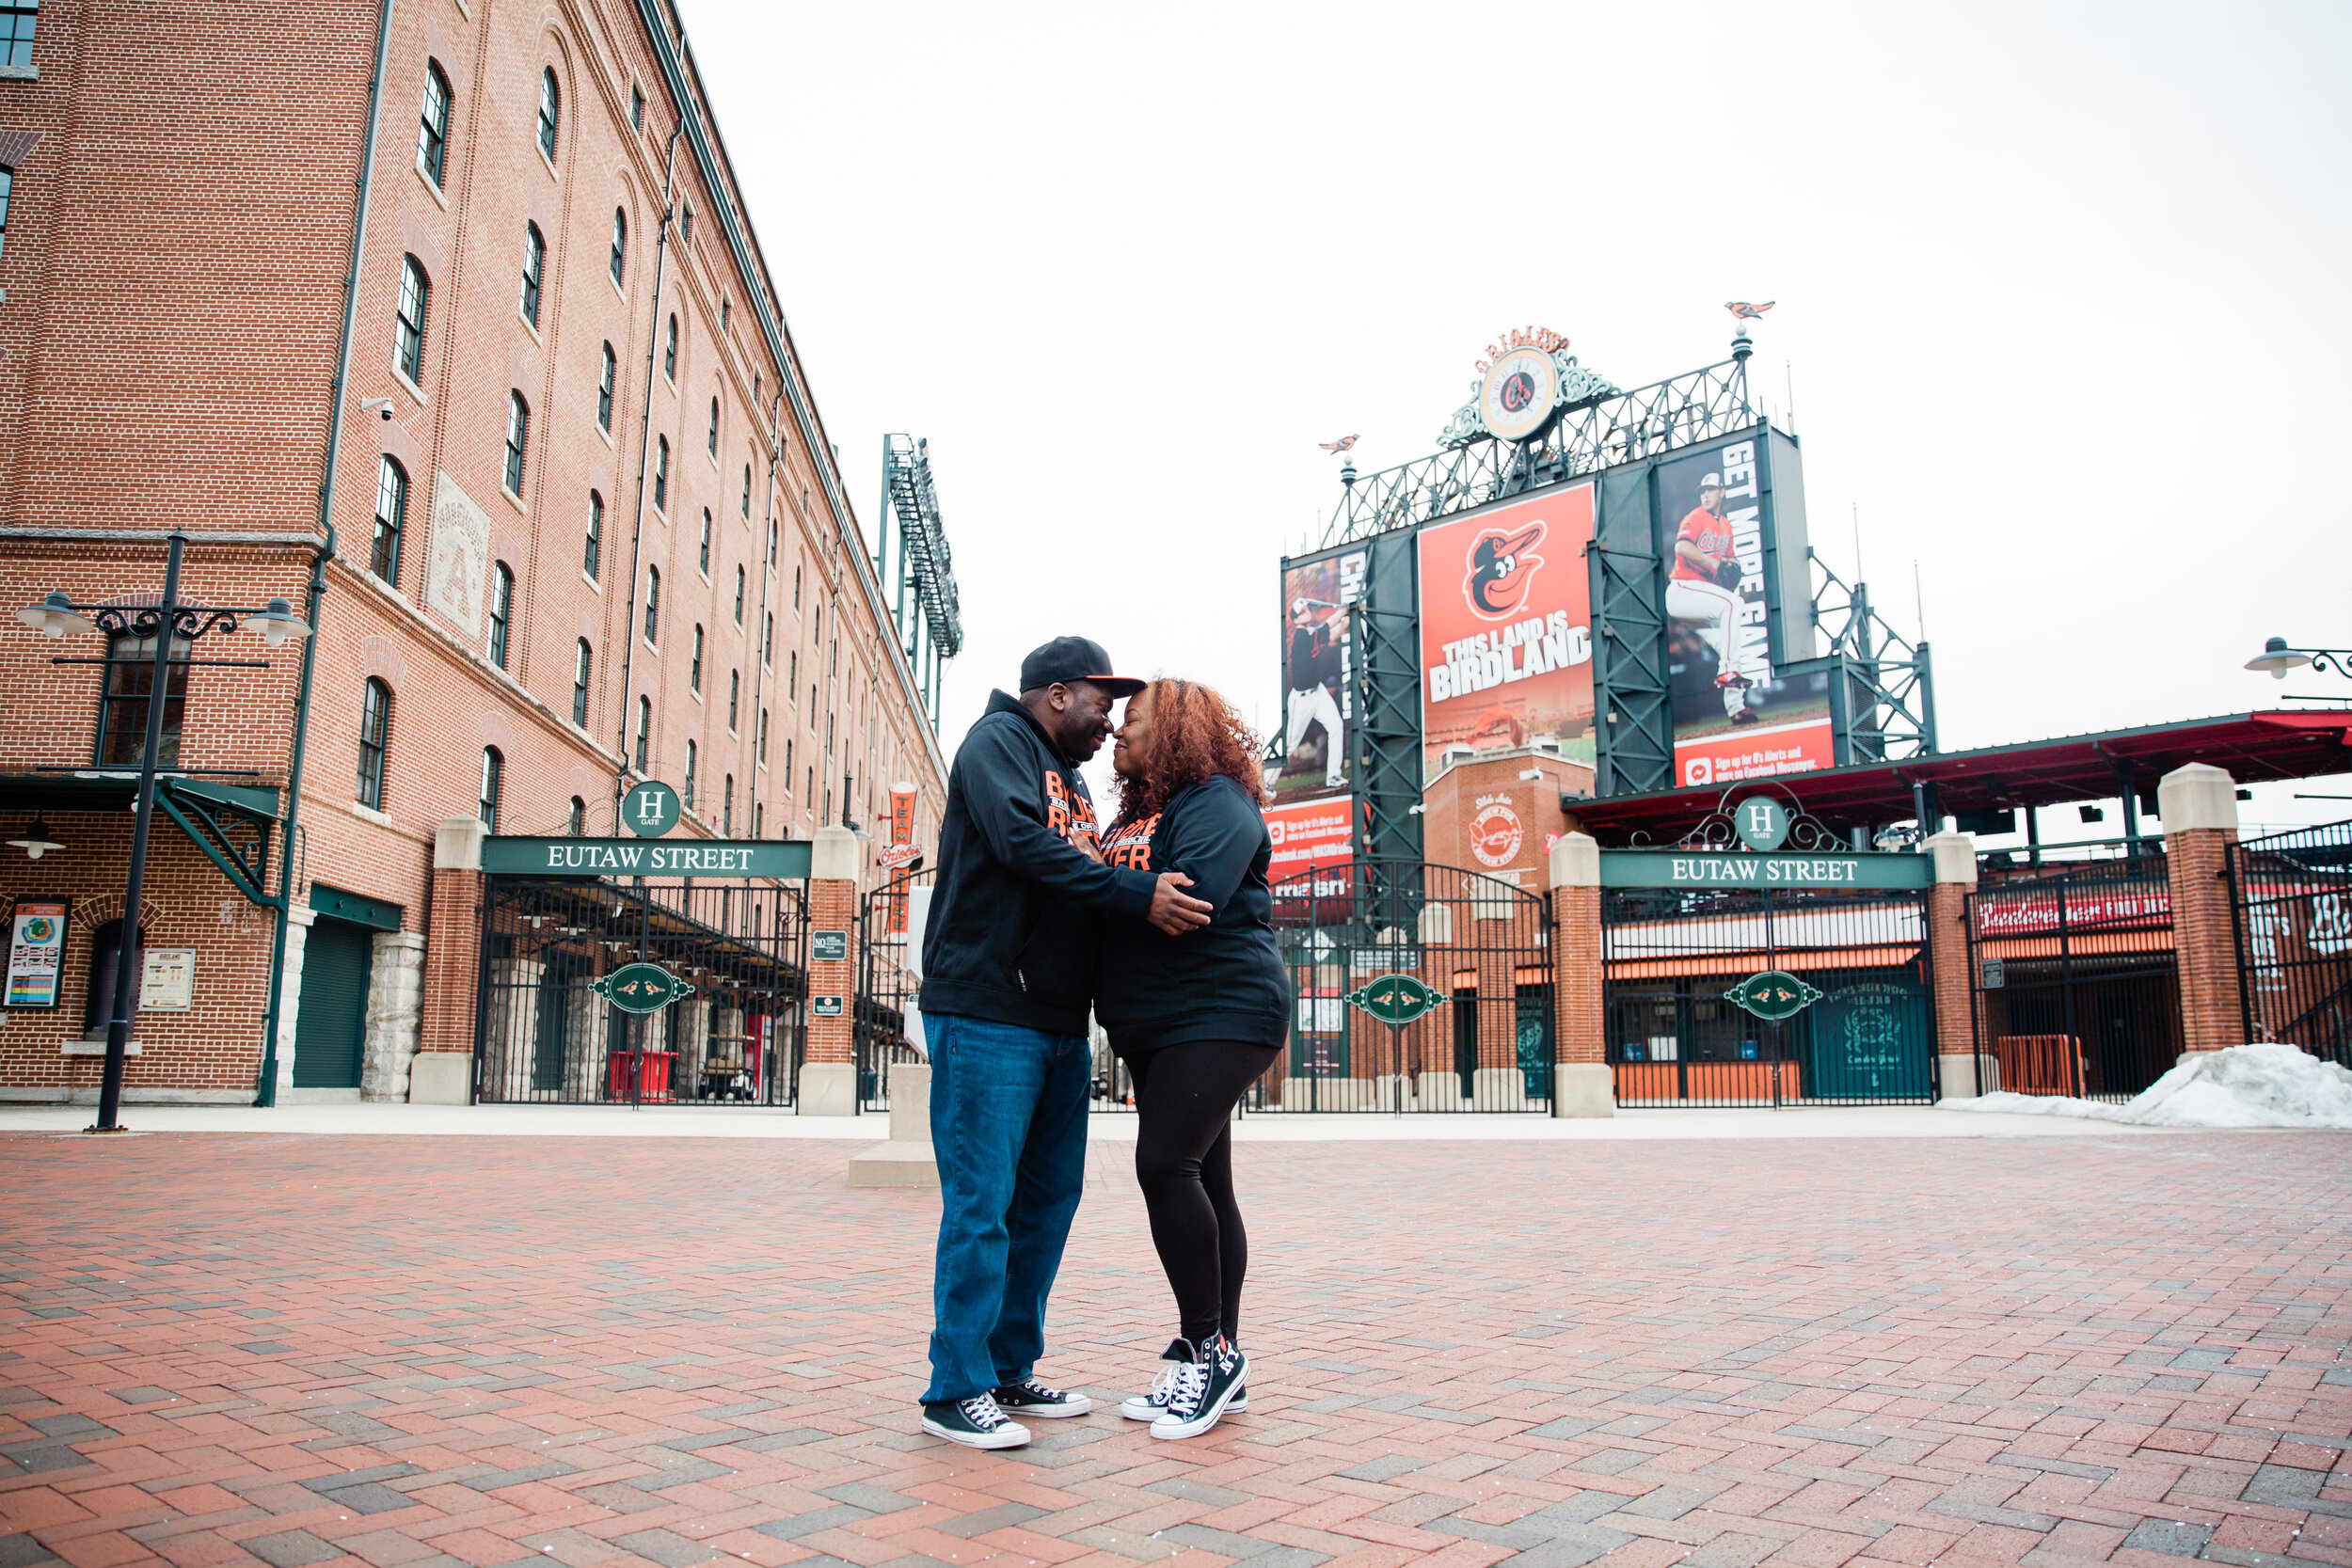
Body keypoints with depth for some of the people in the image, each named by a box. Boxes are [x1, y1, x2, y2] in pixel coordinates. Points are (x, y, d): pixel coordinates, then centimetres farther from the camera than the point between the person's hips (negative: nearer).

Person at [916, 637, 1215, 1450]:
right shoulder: (998, 741, -3)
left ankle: (1010, 1371, 22)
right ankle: (956, 1389, 4)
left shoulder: (1070, 780, 23)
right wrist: (1138, 895, -24)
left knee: (1047, 1200, 11)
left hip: (1059, 1025, 9)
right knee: (981, 1204, -5)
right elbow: (1025, 845, -20)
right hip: (987, 1016, -9)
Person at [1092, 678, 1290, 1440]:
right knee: (1199, 1181, 10)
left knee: (1166, 1163, -18)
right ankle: (1213, 1367, 16)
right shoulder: (1138, 813, 19)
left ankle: (1209, 1348, -6)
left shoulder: (1216, 804, -8)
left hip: (1220, 1011, -9)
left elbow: (1191, 896, -24)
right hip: (1156, 1027, 9)